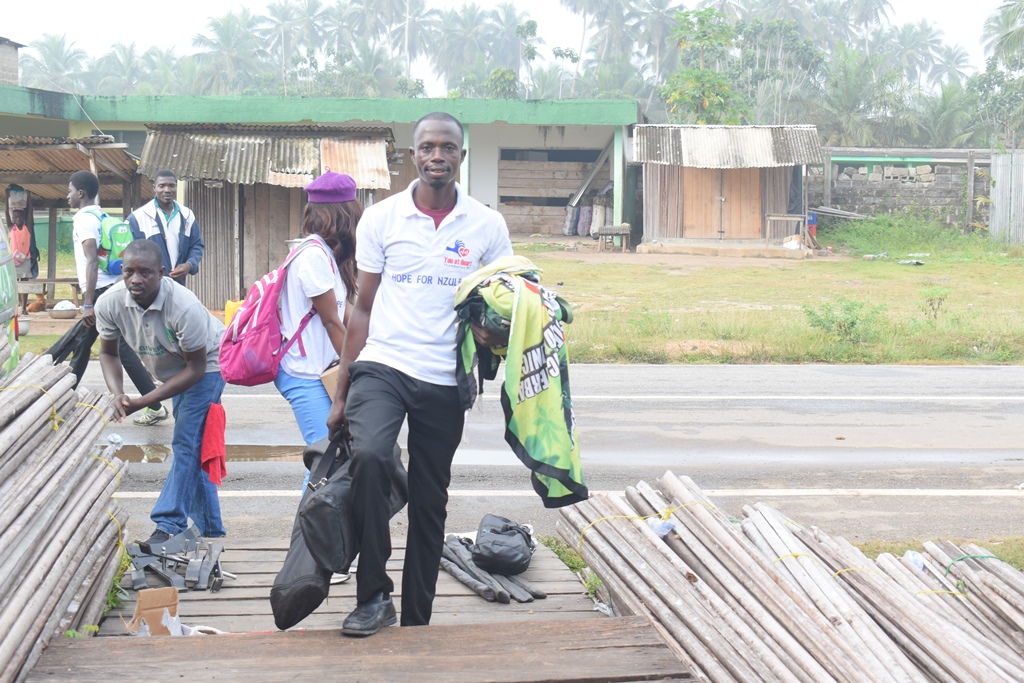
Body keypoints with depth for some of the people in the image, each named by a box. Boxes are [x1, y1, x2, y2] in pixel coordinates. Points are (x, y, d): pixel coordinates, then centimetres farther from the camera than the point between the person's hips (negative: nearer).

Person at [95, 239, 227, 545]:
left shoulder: (184, 307, -38)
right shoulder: (109, 303, -22)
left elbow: (196, 368, -29)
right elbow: (108, 353, -6)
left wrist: (144, 401, -32)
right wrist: (117, 394, -26)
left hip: (206, 367, -6)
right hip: (171, 370, 6)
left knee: (187, 444, -17)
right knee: (195, 450, 12)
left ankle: (168, 528, -18)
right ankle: (211, 529, 21)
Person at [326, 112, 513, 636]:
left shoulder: (487, 226, 3)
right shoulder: (380, 218, 2)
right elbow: (363, 308, 6)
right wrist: (340, 394, 3)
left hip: (443, 382, 2)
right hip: (382, 366, -1)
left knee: (429, 504, 8)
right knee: (368, 455, -29)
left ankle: (416, 622, 22)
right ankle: (373, 595, -17)